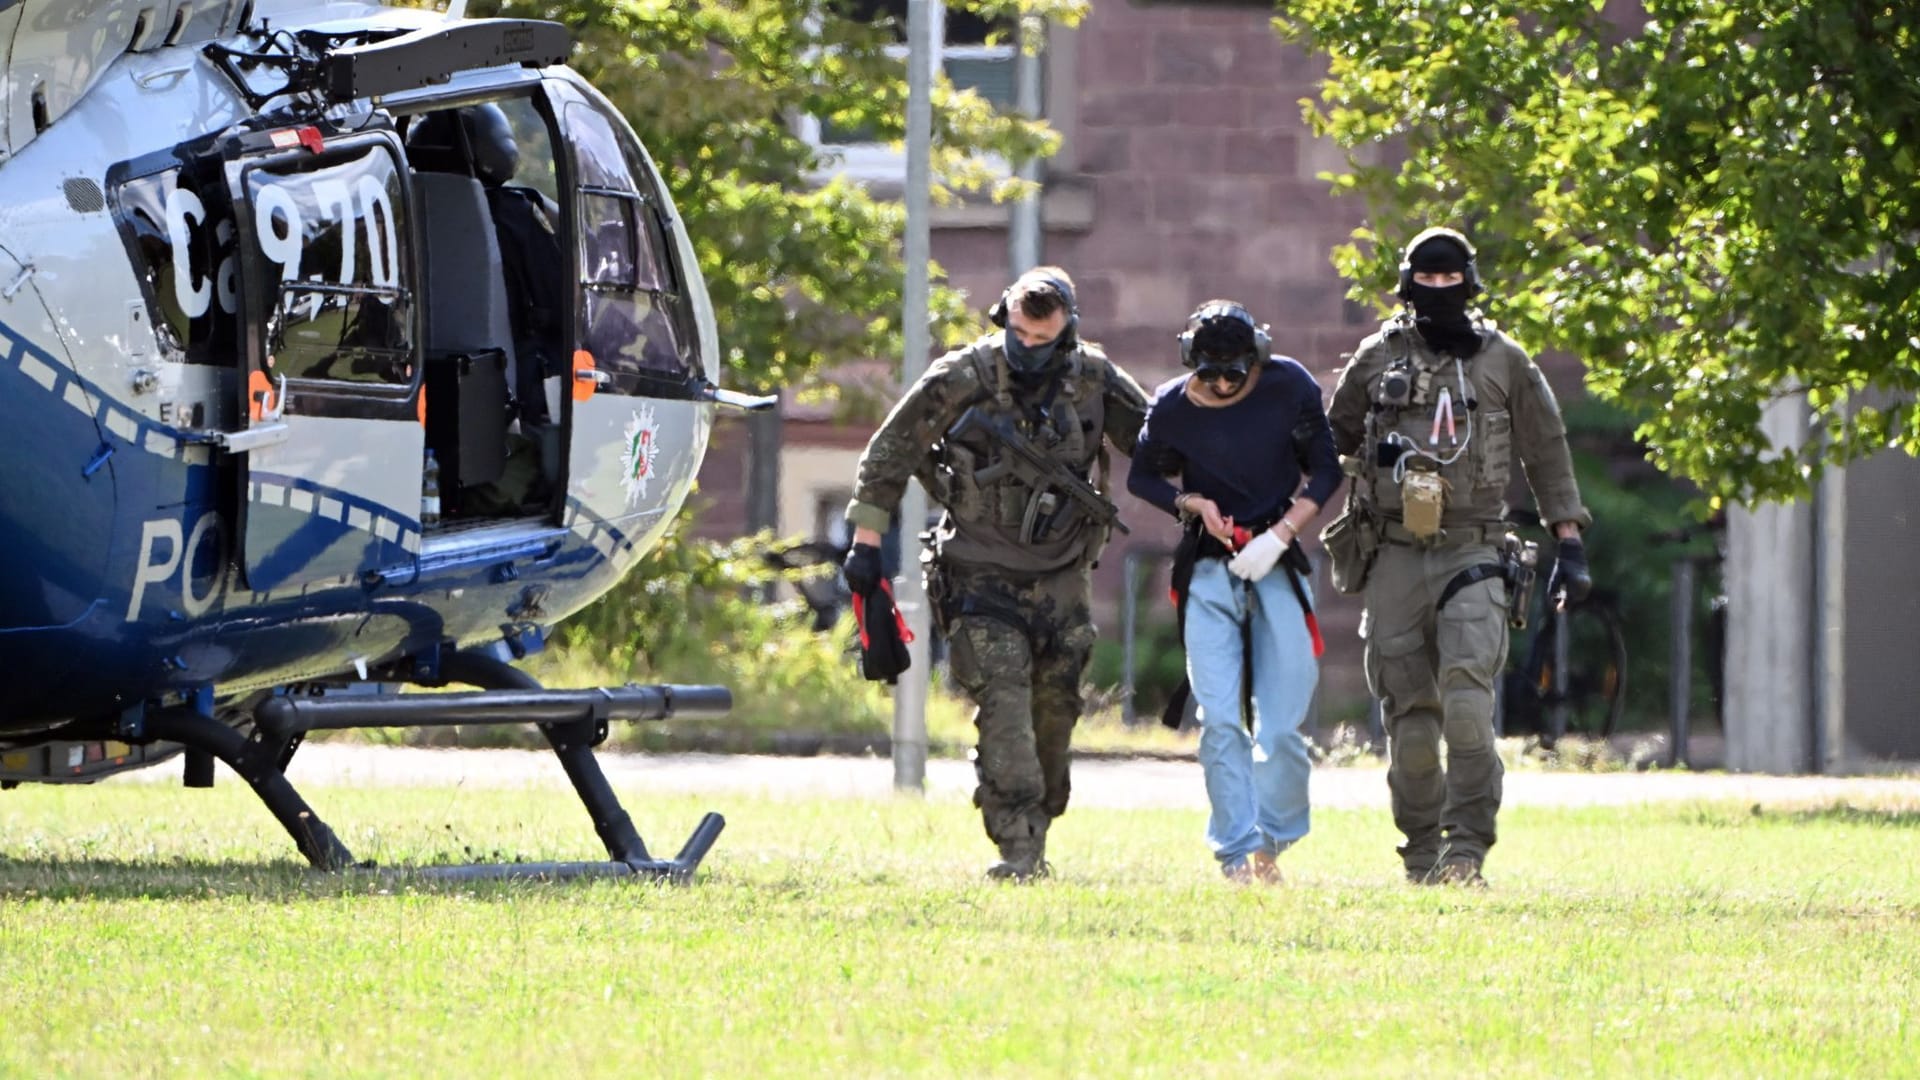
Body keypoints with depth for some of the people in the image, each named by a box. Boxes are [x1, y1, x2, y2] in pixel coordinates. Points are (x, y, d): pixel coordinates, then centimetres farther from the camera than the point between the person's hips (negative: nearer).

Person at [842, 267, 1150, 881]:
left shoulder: (1092, 380, -3)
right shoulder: (962, 379, -11)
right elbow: (890, 453, -3)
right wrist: (867, 542, -4)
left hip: (1061, 575, 4)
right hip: (983, 574, -4)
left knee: (1055, 706, 5)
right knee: (1004, 698, -16)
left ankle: (1036, 833, 20)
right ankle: (1017, 845, -21)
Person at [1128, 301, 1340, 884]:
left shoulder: (1290, 388, -6)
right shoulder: (1172, 407, -5)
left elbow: (1325, 472, 2)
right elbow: (1142, 477, 11)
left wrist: (1280, 534, -11)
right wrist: (1193, 504, -8)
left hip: (1277, 565, 0)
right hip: (1209, 572, 0)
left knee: (1281, 725, -3)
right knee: (1219, 720, -10)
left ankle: (1270, 844, 14)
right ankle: (1237, 853, -9)